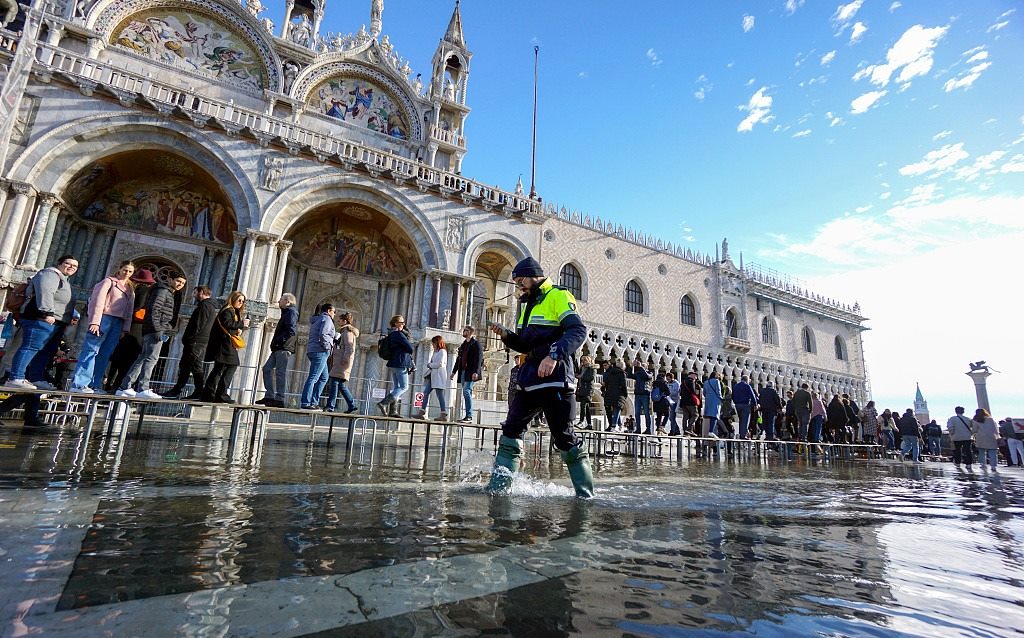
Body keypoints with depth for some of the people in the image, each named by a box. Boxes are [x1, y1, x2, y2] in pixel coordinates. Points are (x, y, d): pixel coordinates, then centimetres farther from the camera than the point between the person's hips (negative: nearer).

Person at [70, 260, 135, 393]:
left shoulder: (130, 288, 22)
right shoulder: (109, 281, 5)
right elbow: (98, 301, -6)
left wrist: (126, 328, 8)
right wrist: (95, 321, -16)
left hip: (118, 323, 5)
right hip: (105, 318, -5)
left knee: (105, 355, 2)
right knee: (91, 350, -8)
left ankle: (95, 385, 2)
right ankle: (79, 384, -10)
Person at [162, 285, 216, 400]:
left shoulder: (204, 305, -10)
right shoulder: (211, 307, 20)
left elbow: (197, 325, -18)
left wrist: (187, 338, -14)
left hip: (195, 342, -10)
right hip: (203, 342, 10)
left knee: (185, 366, -6)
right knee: (196, 367, 10)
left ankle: (176, 391, -3)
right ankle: (199, 393, 10)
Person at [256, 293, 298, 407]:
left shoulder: (291, 312, -8)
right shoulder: (286, 313, 25)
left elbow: (291, 331, -21)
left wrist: (278, 340, -18)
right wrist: (275, 343, 16)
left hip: (284, 348, -10)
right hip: (279, 348, 10)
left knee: (280, 372, -9)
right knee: (267, 369, 9)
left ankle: (280, 399, -6)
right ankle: (269, 396, 11)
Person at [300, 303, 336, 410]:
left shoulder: (316, 320, 24)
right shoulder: (327, 319, -6)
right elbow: (323, 334, -21)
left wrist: (336, 334, 22)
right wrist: (328, 347, -12)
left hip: (312, 351, 10)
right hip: (320, 352, -10)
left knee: (324, 377, 14)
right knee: (313, 378, -11)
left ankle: (314, 402, 12)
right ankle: (305, 403, -12)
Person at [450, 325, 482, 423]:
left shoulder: (476, 344, -3)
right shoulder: (463, 345, 21)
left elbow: (479, 358, -12)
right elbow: (458, 358, 24)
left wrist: (475, 372, -21)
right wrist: (454, 371, 20)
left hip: (470, 372, -8)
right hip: (463, 371, 8)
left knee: (466, 391, -16)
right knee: (466, 393, 7)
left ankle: (469, 416, -14)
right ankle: (468, 416, 9)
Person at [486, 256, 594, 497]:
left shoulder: (559, 296, -5)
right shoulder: (529, 305, 22)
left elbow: (578, 330, -20)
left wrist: (554, 355, -33)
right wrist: (507, 335, 9)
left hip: (555, 379, -8)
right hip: (530, 379, 9)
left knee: (564, 437, -4)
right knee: (511, 430, 5)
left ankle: (586, 492, 11)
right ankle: (498, 486, 12)